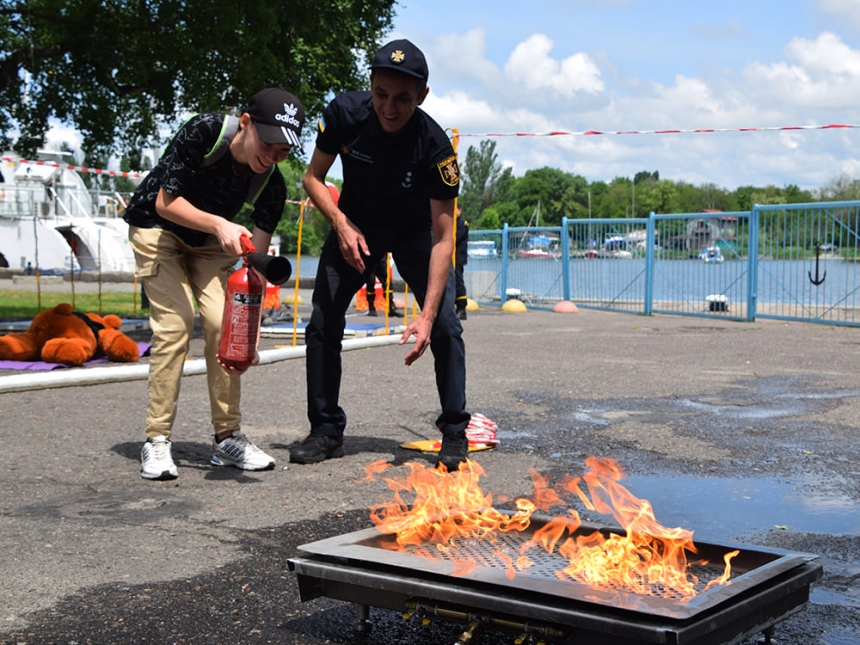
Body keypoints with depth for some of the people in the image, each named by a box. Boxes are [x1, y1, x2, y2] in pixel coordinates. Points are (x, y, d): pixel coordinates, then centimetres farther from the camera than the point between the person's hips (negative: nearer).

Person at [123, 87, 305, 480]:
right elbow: (165, 202, -28)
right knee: (175, 323, -17)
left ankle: (227, 438, 0)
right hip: (157, 228, -3)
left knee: (222, 323, -11)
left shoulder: (272, 186, -21)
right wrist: (220, 225, -43)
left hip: (209, 241, 4)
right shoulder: (205, 132, -31)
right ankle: (157, 440, -9)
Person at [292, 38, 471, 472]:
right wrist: (342, 225, -29)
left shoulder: (435, 145, -32)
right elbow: (313, 178, -10)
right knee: (322, 324, -3)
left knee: (445, 327, -14)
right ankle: (326, 431, 11)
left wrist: (427, 314, -38)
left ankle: (454, 433, 1)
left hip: (415, 230, -2)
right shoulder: (345, 113, -25)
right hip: (354, 226, 2)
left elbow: (443, 236, -31)